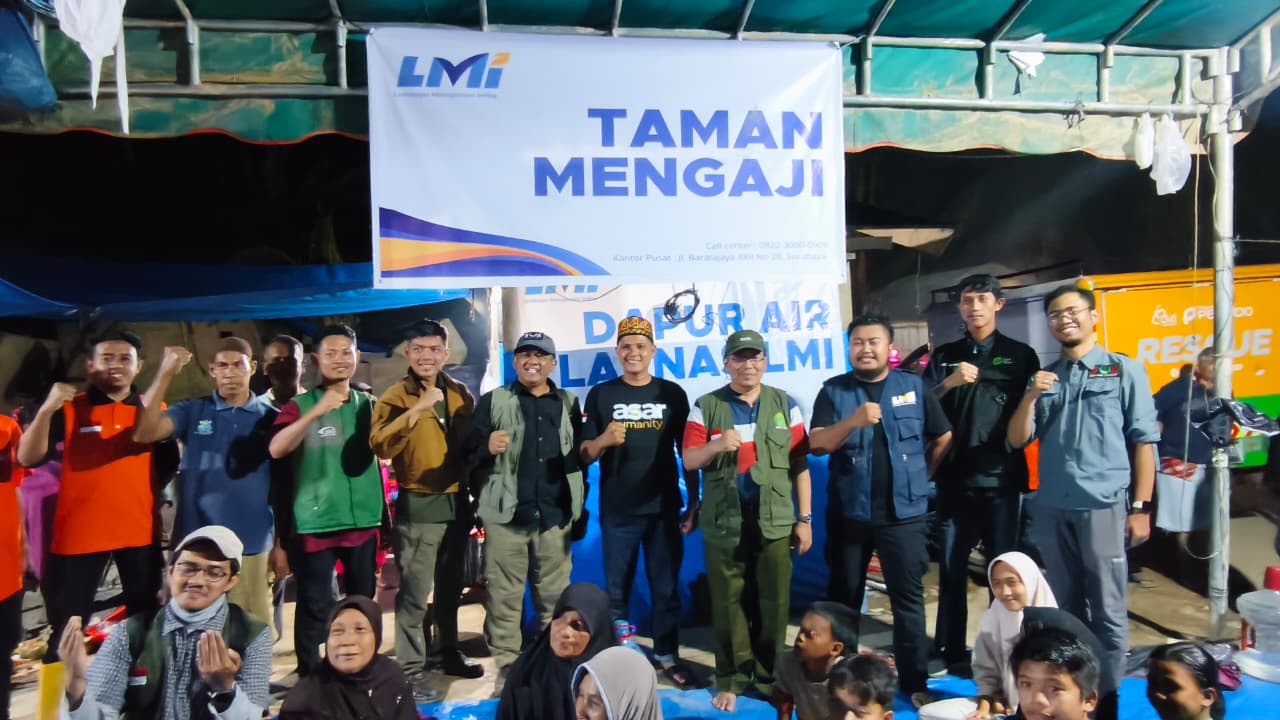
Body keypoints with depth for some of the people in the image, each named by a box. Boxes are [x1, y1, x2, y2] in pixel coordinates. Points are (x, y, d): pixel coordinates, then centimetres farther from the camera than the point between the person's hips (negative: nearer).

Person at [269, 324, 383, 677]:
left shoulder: (368, 404, 8)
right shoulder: (300, 405, -3)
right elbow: (276, 450, -18)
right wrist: (315, 413, -31)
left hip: (364, 521, 4)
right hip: (315, 523, -4)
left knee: (364, 602, 15)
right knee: (315, 606, 0)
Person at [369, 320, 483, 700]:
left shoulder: (460, 394, 7)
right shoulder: (395, 396, -8)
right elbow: (380, 445, -24)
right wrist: (417, 409, -31)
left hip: (457, 502, 5)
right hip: (417, 505, -5)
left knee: (450, 587, 17)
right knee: (414, 593, -1)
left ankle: (450, 654, 33)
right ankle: (411, 670, 12)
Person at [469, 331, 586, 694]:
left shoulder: (569, 403, 11)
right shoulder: (493, 401, 2)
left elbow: (579, 455, 12)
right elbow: (470, 455, -2)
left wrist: (579, 507, 9)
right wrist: (488, 447, -24)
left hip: (555, 517, 2)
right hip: (506, 516, -2)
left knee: (554, 596, 10)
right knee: (504, 597, 3)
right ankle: (506, 667, 15)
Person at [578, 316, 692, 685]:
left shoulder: (672, 393, 1)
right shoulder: (600, 395, -2)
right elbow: (584, 455, -1)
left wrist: (693, 503, 4)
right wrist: (603, 440, -23)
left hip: (664, 508, 1)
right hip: (616, 511, 0)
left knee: (667, 588, 10)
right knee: (616, 589, 11)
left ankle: (667, 657, 25)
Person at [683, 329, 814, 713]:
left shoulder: (785, 405, 5)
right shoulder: (706, 406, 2)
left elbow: (800, 465, 5)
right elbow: (689, 461, -2)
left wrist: (805, 518, 3)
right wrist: (716, 445, -22)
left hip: (775, 523, 1)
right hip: (724, 524, -1)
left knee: (774, 603, 9)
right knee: (728, 603, 8)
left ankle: (770, 677, 25)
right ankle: (731, 679, 21)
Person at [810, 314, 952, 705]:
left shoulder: (914, 387, 2)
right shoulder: (833, 391, -1)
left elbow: (943, 438, 11)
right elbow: (817, 444, -12)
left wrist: (920, 475, 9)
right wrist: (853, 420, -26)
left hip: (904, 513, 0)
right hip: (849, 513, 0)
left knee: (908, 597, 6)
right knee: (845, 597, 12)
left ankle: (914, 681, 18)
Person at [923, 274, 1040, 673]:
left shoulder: (1021, 355, 6)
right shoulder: (944, 356, 10)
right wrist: (949, 383, -13)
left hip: (1002, 478, -1)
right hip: (955, 478, 1)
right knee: (951, 566, 7)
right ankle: (950, 651, 17)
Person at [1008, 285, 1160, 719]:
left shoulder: (1124, 371, 2)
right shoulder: (1043, 377, 11)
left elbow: (1143, 441, 0)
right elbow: (1017, 441, 7)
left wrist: (1141, 507, -5)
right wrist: (1031, 396, -8)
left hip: (1104, 507, -3)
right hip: (1050, 509, 4)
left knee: (1107, 610, 4)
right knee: (1063, 606, 13)